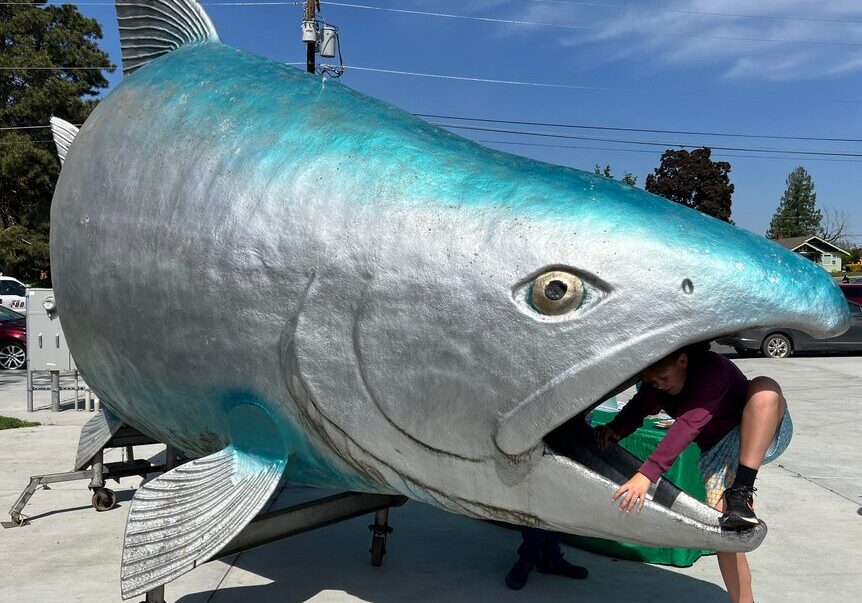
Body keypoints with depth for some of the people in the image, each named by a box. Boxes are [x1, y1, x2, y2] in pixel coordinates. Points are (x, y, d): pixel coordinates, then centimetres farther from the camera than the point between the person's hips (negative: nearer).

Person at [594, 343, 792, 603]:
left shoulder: (712, 369, -30)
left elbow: (690, 424, -39)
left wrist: (647, 474, -45)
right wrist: (615, 429, -19)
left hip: (764, 435, -5)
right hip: (719, 451, 5)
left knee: (764, 387, -35)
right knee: (724, 529, -12)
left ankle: (742, 494, -37)